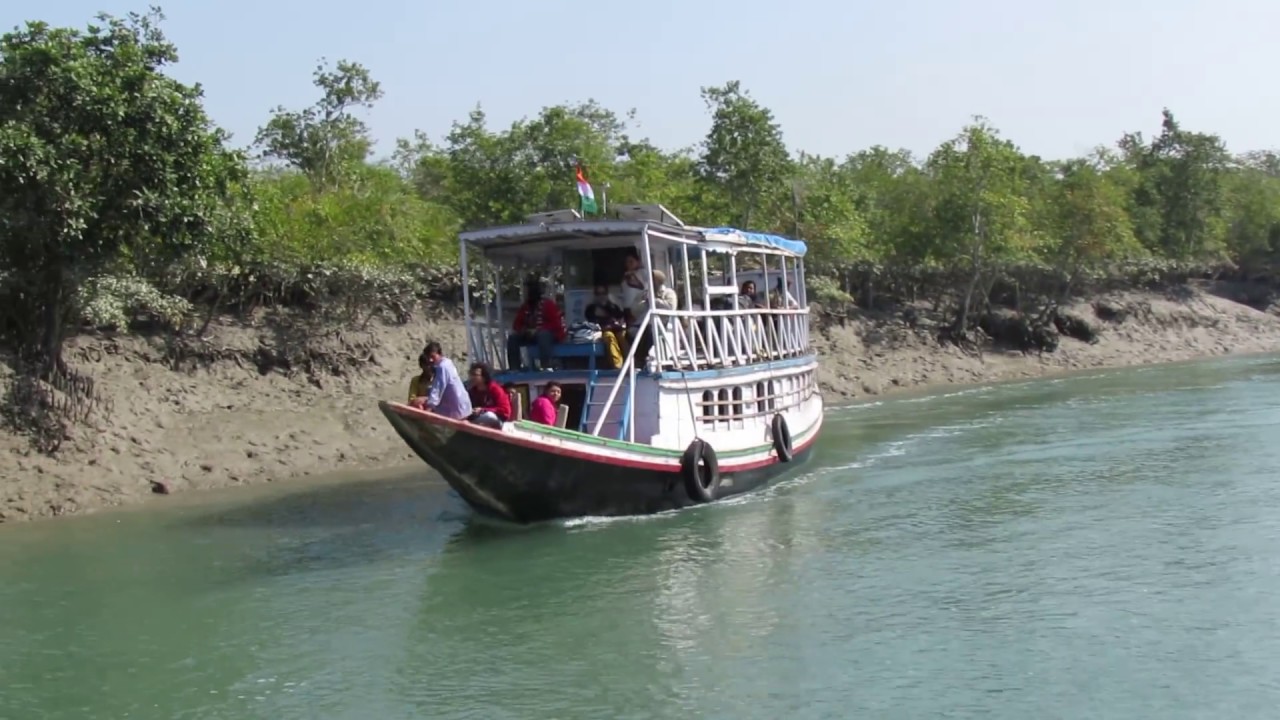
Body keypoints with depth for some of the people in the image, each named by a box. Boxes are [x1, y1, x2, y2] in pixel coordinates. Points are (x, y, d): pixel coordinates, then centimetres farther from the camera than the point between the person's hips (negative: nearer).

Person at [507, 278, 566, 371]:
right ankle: (515, 369, -17)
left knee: (542, 335, -40)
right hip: (531, 334, 6)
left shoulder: (548, 304, -14)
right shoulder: (525, 307, 3)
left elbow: (556, 324, -20)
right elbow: (516, 325, 8)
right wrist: (525, 330, -15)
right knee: (513, 338, -12)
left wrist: (538, 330, -25)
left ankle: (546, 368, -46)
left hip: (551, 335, -6)